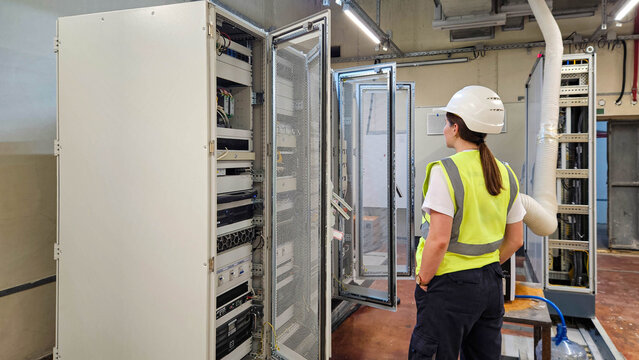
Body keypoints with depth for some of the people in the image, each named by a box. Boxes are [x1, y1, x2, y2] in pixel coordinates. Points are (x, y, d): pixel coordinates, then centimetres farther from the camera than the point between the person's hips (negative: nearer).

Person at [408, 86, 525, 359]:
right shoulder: (505, 174, 4)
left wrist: (423, 280, -9)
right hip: (491, 284, 7)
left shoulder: (445, 172, -17)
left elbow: (439, 240, -22)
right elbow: (515, 239, 9)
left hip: (449, 285, -7)